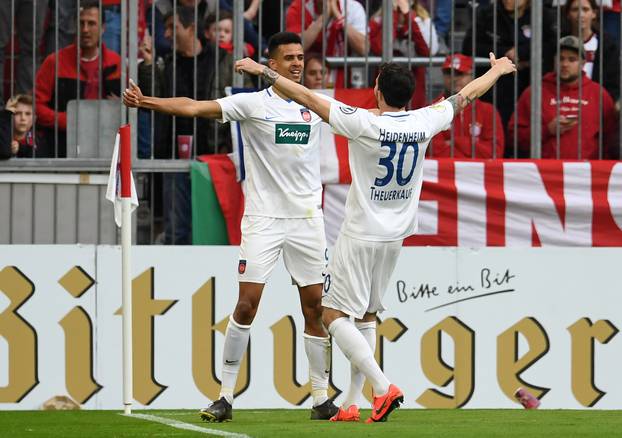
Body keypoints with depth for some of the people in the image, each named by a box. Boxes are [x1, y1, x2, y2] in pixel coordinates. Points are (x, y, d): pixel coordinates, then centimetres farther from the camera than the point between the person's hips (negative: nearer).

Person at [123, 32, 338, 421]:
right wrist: (145, 102, -23)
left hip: (307, 219, 3)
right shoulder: (253, 104, -3)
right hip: (263, 218, -3)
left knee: (315, 308, 4)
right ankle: (226, 396, 1)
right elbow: (193, 107, -12)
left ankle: (321, 398, 12)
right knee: (246, 306, -7)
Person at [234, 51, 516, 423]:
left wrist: (264, 71, -8)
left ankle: (383, 387, -18)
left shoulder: (365, 124, -18)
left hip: (361, 235, -6)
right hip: (395, 237, 6)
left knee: (334, 315, -3)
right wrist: (498, 70, 30)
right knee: (367, 315, 15)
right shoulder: (424, 123, -4)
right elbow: (467, 95, 13)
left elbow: (308, 98, -17)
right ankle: (352, 405, 13)